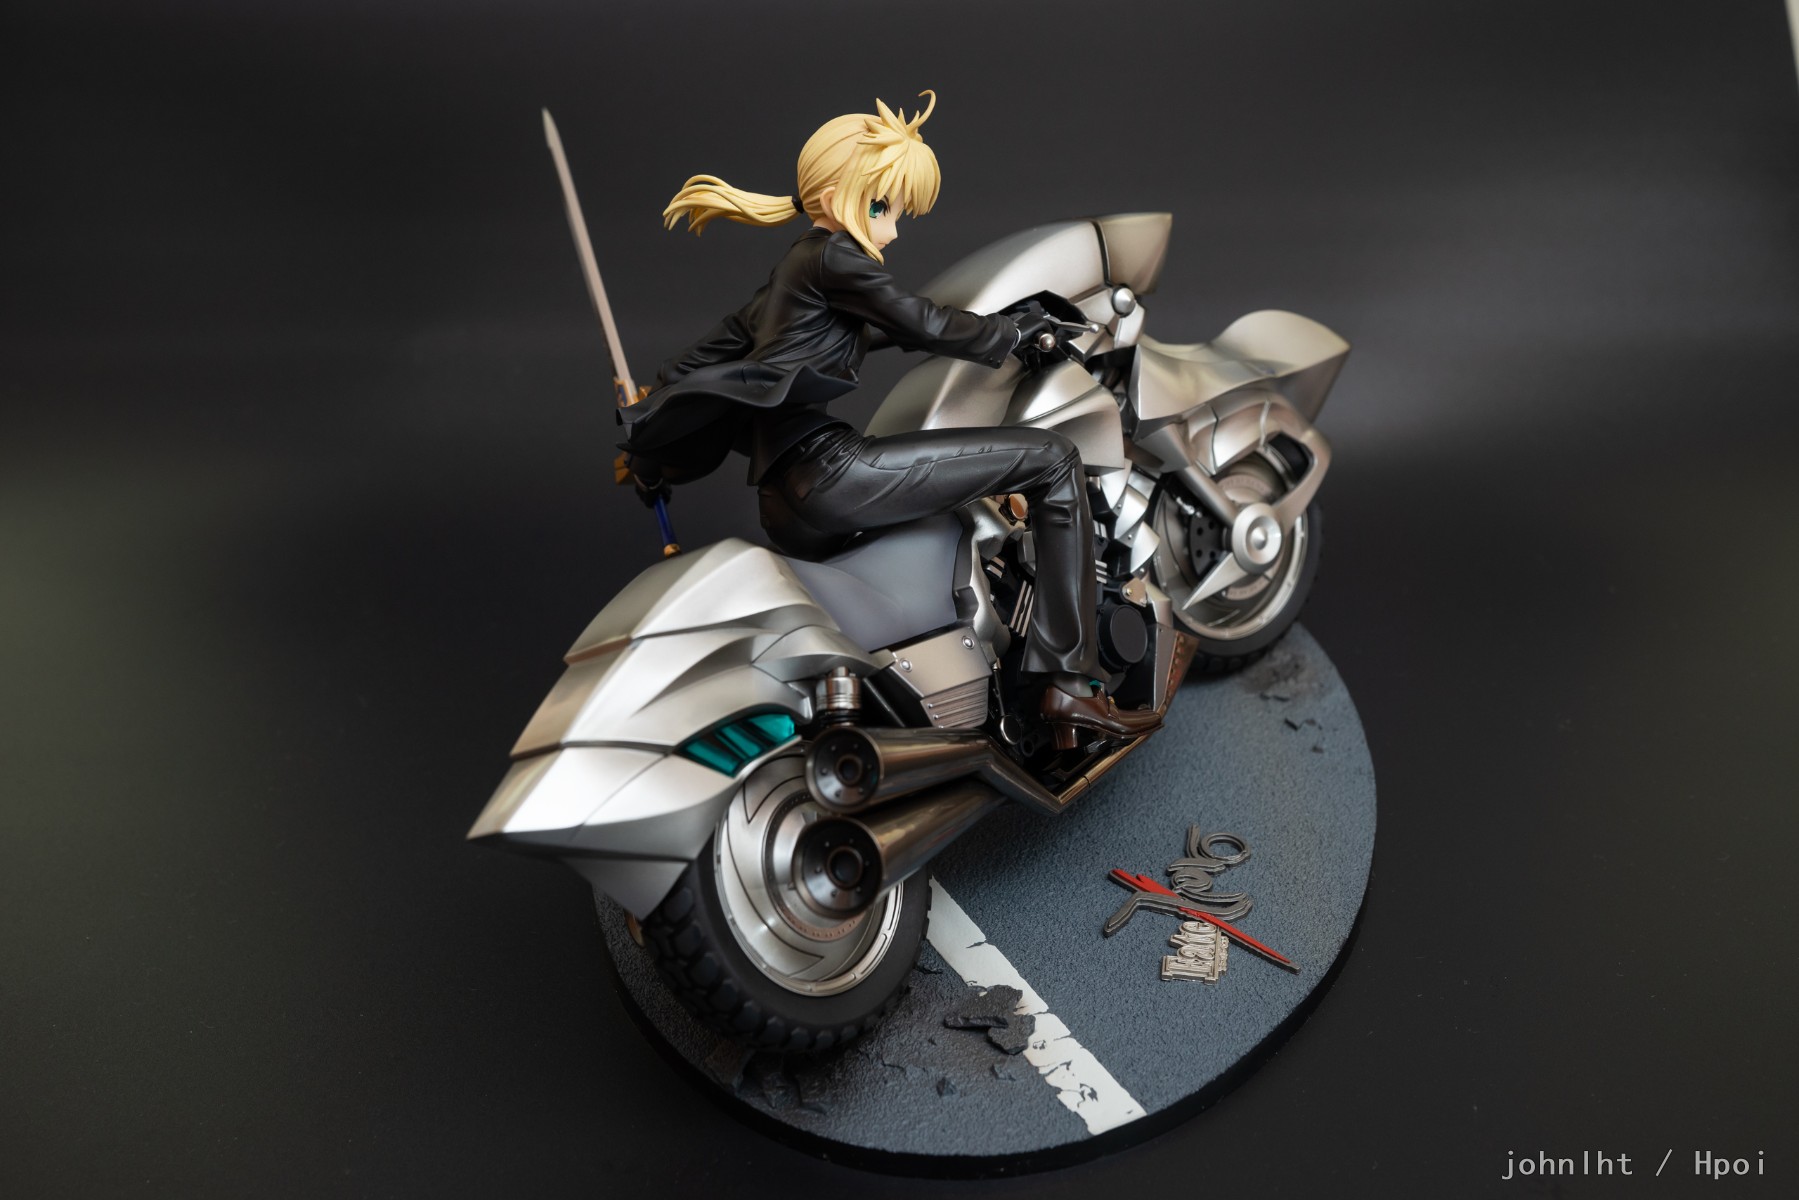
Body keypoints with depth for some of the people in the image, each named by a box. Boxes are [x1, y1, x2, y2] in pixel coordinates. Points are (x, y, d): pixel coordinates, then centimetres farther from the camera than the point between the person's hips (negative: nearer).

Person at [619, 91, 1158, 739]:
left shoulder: (787, 276, 26)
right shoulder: (831, 257, -2)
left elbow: (697, 358, 28)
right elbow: (926, 325, -2)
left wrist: (648, 446, 33)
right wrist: (1025, 327, 12)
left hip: (787, 514, 10)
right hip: (829, 473, -10)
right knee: (1053, 459, -9)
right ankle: (1068, 683, -14)